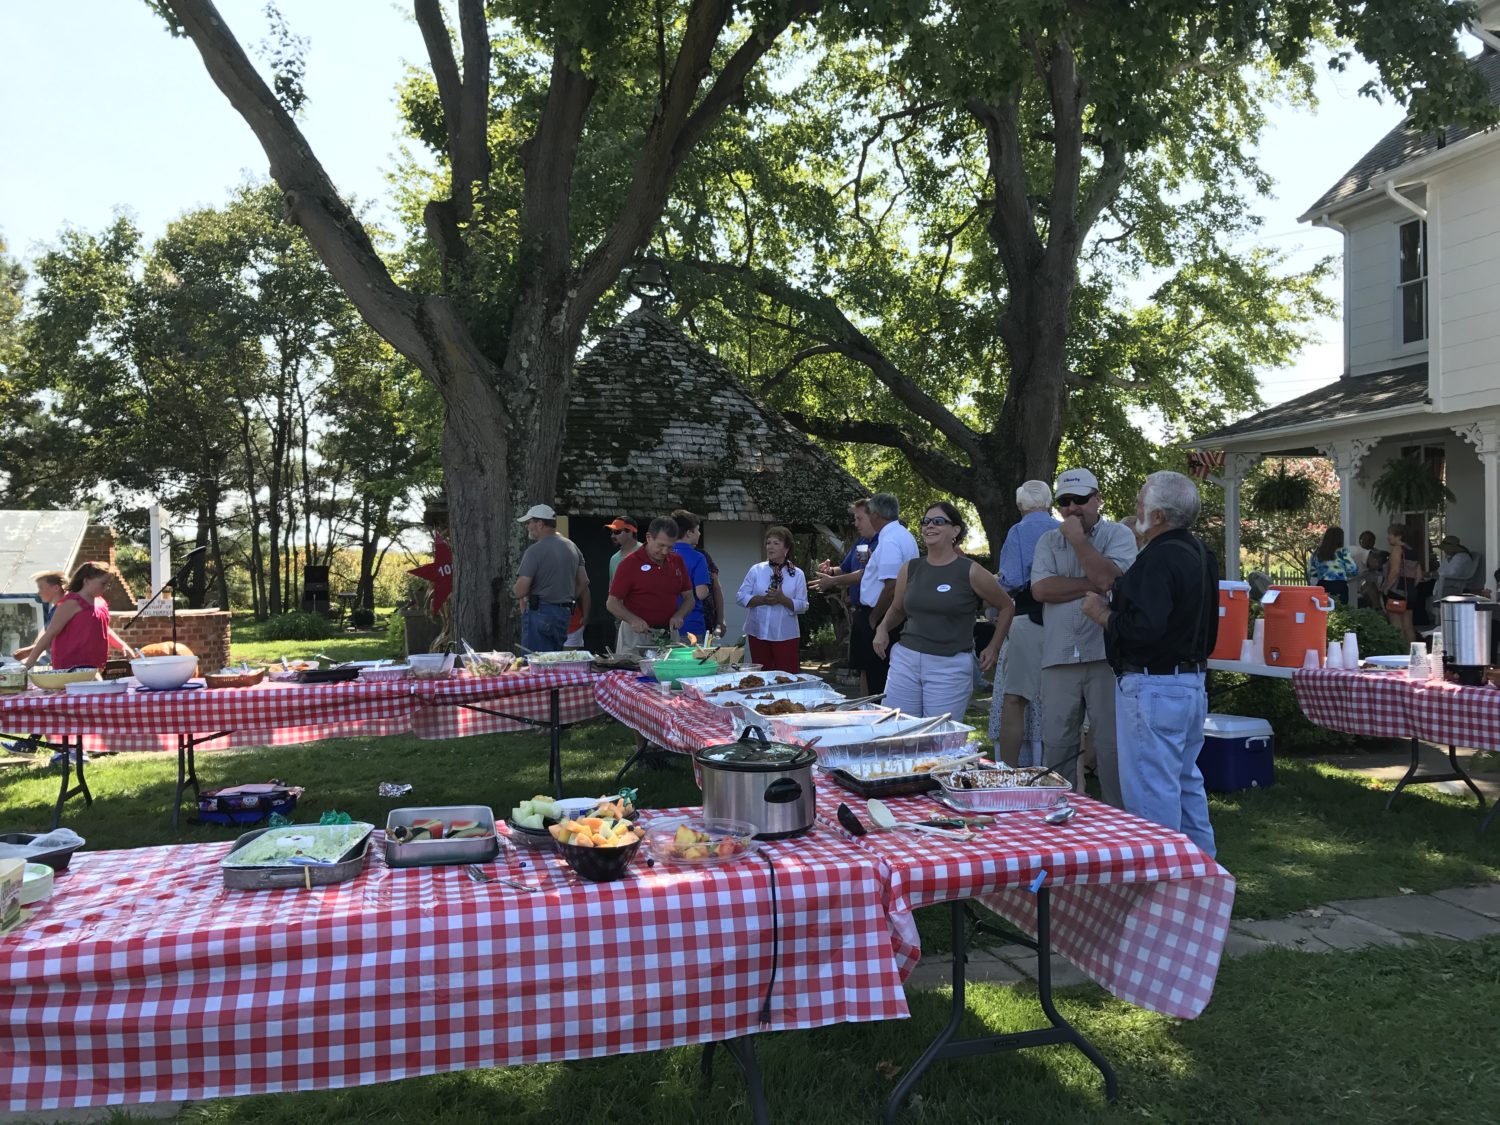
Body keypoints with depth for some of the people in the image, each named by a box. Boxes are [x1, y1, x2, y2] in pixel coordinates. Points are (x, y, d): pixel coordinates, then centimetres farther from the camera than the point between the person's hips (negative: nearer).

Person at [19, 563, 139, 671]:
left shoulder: (100, 602, 14)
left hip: (93, 666, 9)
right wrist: (30, 661, -12)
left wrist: (123, 646, 22)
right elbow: (50, 634, -12)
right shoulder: (72, 603, -11)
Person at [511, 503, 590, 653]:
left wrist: (513, 589, 6)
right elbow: (584, 582, 10)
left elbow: (520, 591, -16)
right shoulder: (572, 547, 11)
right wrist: (585, 613, 17)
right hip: (565, 613, 8)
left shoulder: (534, 551, -12)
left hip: (539, 613, -7)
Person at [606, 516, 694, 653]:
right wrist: (633, 620, -22)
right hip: (636, 634, -4)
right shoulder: (630, 564, -7)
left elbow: (689, 598, 13)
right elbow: (612, 603, -6)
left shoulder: (677, 561, 8)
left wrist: (679, 615, -7)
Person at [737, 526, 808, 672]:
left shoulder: (797, 574, 2)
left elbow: (802, 606, -2)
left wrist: (782, 599, -18)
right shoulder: (756, 570, 4)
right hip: (758, 633, 1)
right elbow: (741, 597, 0)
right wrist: (763, 600, -15)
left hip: (786, 635, -1)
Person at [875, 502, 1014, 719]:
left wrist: (993, 648, 7)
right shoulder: (910, 568, 8)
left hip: (950, 666, -3)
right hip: (905, 660, 4)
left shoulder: (970, 572, -3)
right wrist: (883, 628, 4)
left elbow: (1007, 607, 10)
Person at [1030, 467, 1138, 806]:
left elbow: (1107, 577, -14)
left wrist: (1077, 539, -7)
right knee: (1055, 745, 7)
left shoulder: (1119, 535, 4)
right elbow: (1041, 589, -4)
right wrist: (1093, 585, -8)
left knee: (1112, 744, 2)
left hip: (1105, 655, -3)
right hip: (1059, 658, 3)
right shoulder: (1048, 542, 13)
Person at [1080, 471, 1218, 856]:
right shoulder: (1200, 554, 12)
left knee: (1150, 792, -3)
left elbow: (1143, 628, -29)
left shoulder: (1158, 559, -20)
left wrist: (1102, 613, -13)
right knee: (1187, 783, 20)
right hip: (1192, 682, 11)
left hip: (1154, 689, -11)